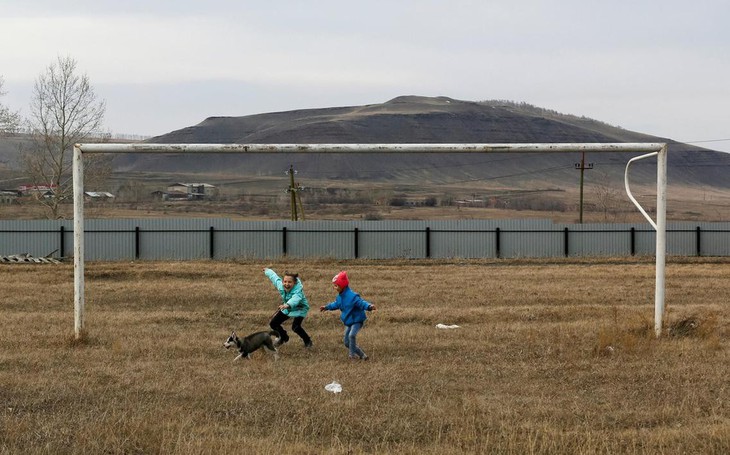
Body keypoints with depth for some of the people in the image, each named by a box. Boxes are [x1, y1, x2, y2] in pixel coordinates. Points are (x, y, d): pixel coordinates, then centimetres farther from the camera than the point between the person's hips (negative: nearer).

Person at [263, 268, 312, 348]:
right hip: (287, 308, 6)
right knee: (273, 323, 6)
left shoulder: (298, 291, -41)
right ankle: (283, 337, 36)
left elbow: (295, 299, -64)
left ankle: (307, 341, 3)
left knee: (295, 327, -25)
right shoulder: (280, 286, -24)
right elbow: (274, 277, -3)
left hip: (299, 309, -6)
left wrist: (287, 305, -84)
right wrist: (267, 271, 17)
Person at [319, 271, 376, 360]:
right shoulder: (340, 297, 5)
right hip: (348, 322, 9)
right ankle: (361, 355, 17)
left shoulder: (352, 296, -24)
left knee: (352, 335, -33)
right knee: (347, 342, 9)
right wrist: (327, 307, 41)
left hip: (357, 320, -9)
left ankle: (353, 354, -20)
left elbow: (361, 303, -33)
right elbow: (336, 304, 26)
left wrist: (369, 306, -54)